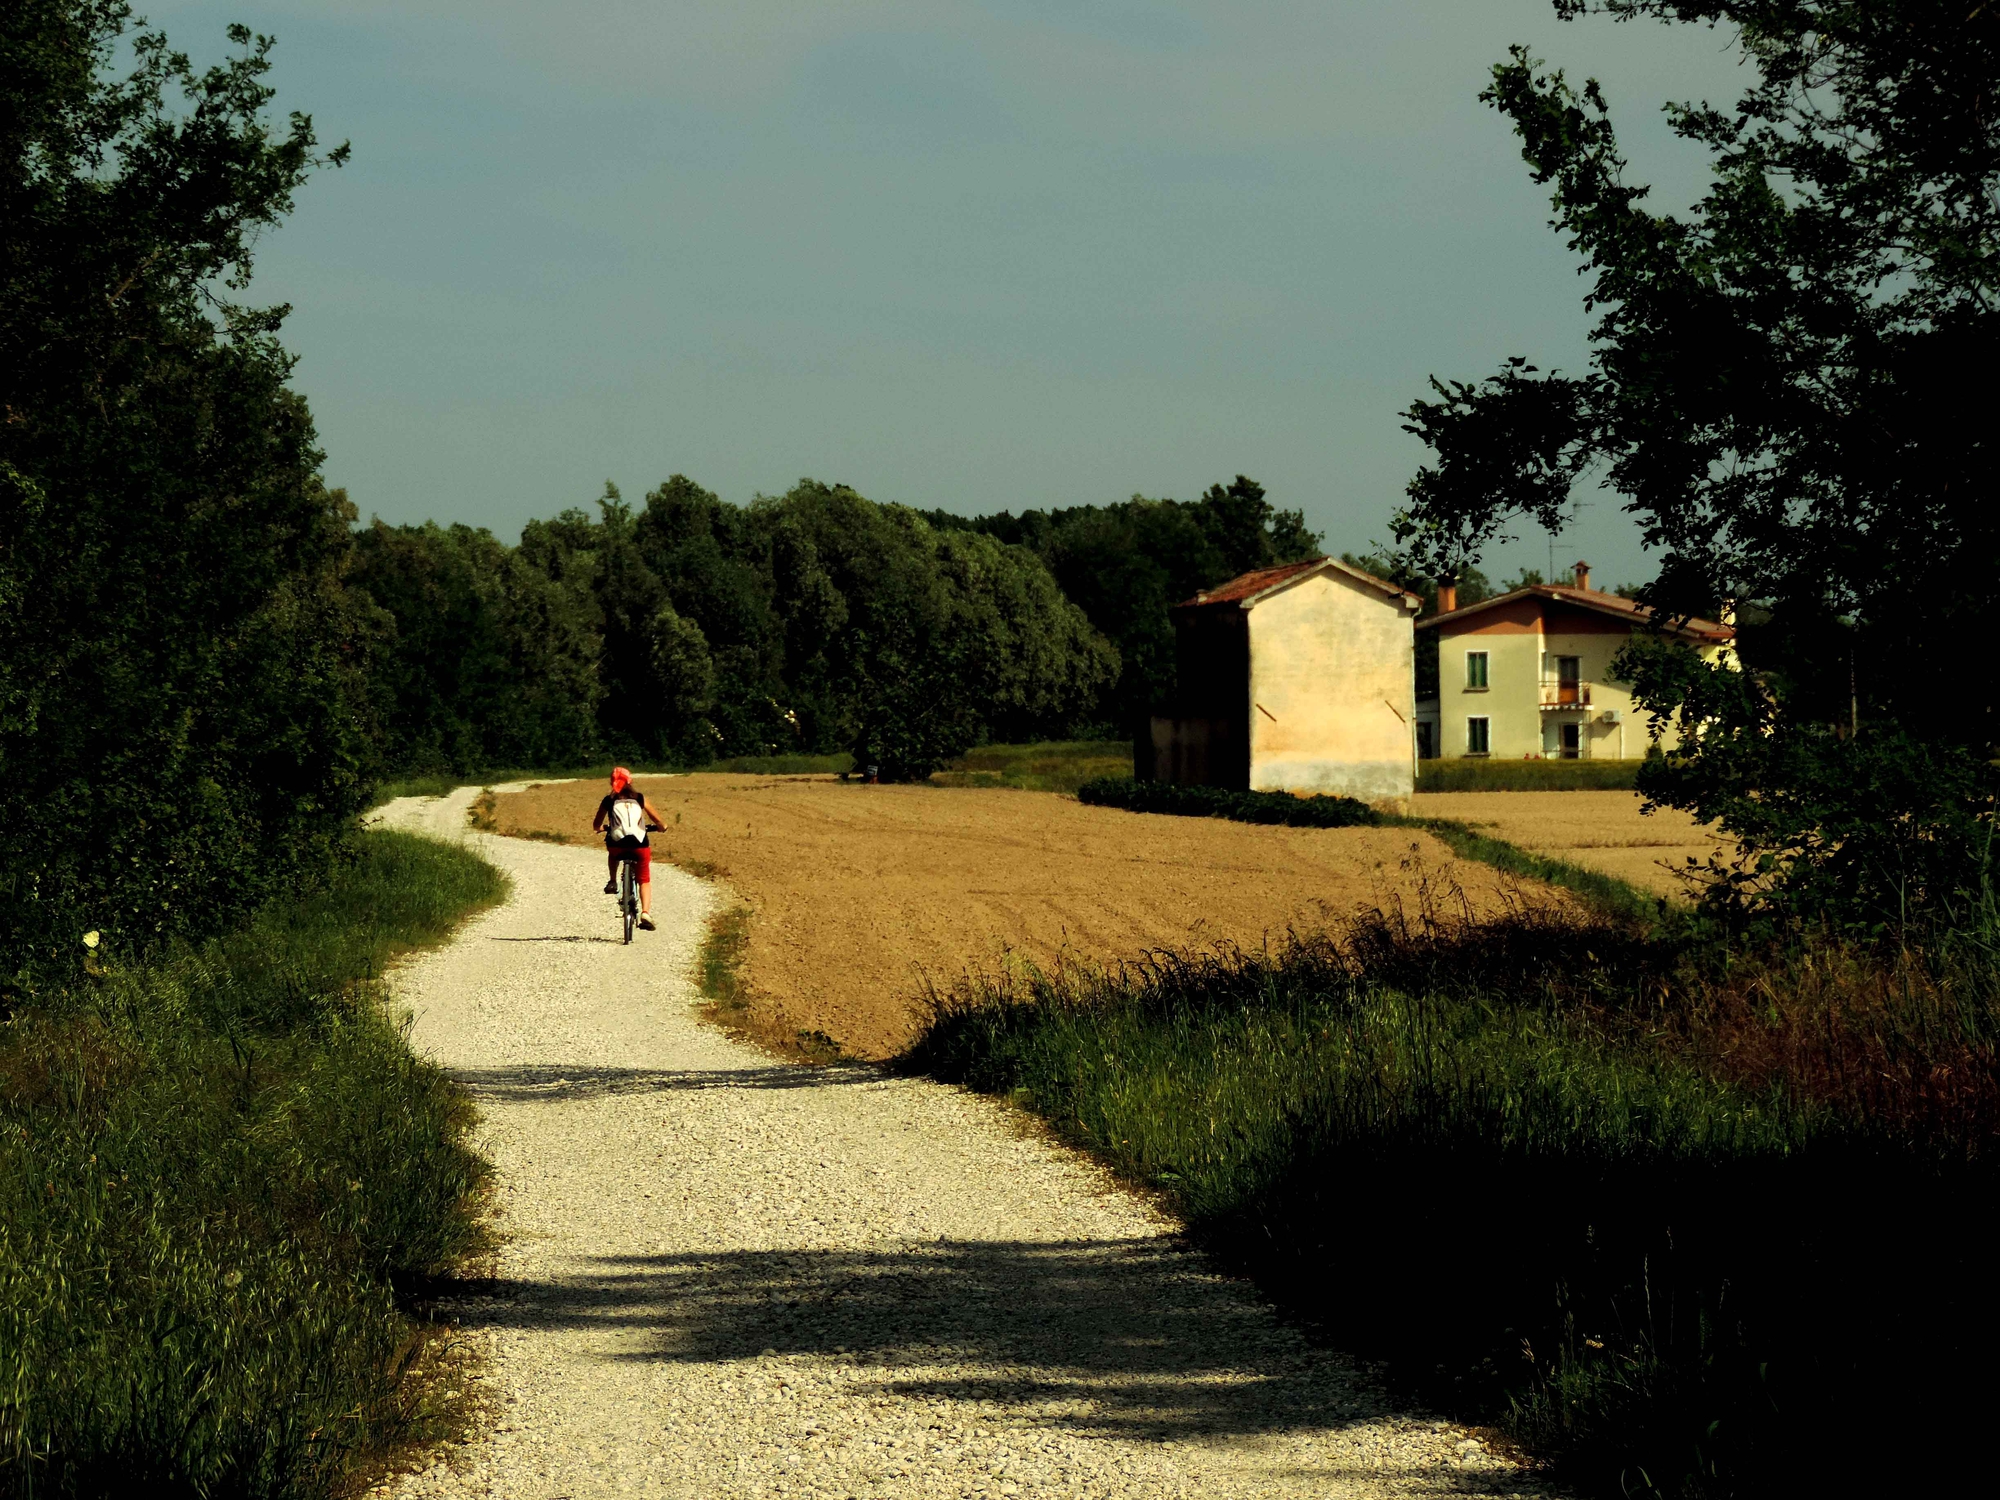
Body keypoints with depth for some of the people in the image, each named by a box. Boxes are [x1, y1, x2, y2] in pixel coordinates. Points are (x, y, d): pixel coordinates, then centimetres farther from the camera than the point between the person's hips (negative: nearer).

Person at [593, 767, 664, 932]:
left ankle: (613, 882, 25)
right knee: (645, 880, 13)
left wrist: (599, 828, 39)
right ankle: (645, 912, -7)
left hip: (617, 844, 0)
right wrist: (662, 826, 38)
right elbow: (655, 820, 16)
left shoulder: (609, 800, 12)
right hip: (639, 844, 0)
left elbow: (596, 825, 15)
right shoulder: (639, 798, 13)